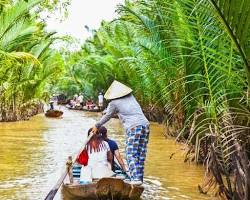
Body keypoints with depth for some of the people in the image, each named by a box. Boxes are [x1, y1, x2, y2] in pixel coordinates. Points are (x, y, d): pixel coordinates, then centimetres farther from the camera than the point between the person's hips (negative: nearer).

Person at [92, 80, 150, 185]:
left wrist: (97, 126, 30)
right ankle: (140, 177, 11)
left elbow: (107, 116, 13)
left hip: (133, 127, -6)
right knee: (141, 154, 9)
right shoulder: (131, 97, 18)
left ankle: (136, 178, -16)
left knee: (131, 154, -4)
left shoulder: (114, 103, 1)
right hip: (145, 124, 7)